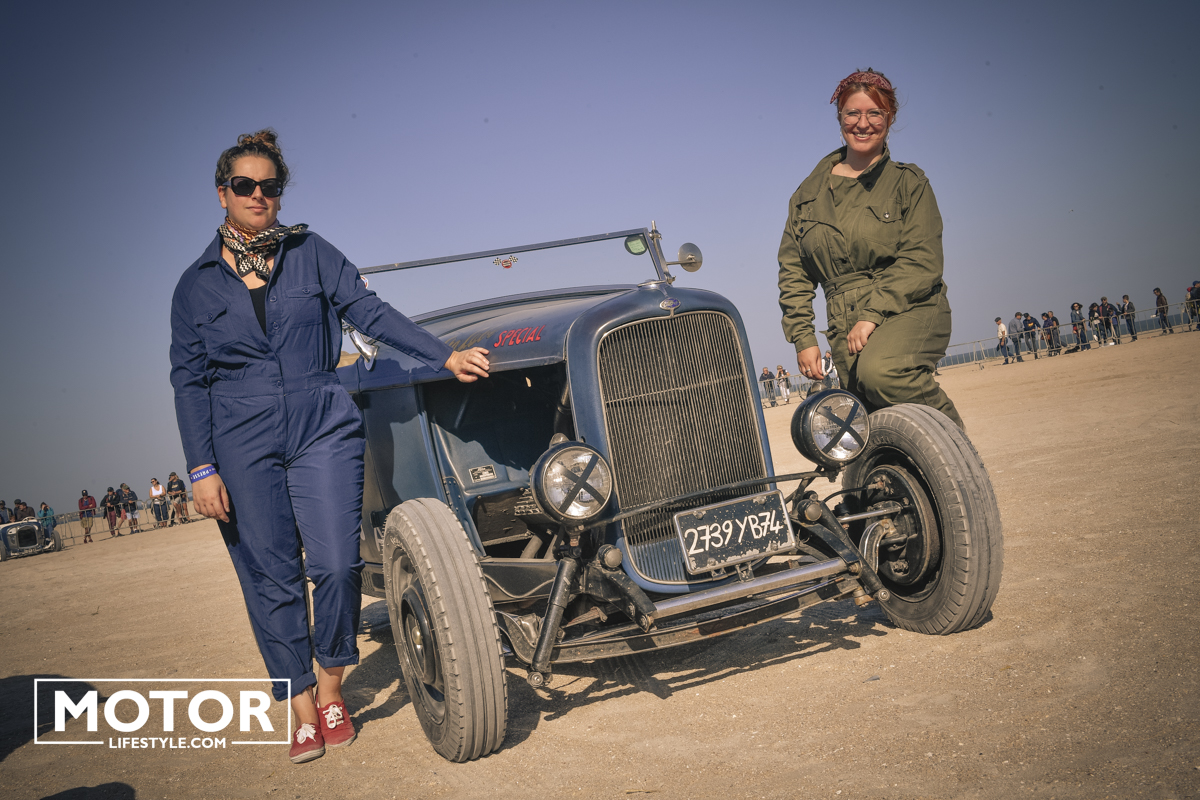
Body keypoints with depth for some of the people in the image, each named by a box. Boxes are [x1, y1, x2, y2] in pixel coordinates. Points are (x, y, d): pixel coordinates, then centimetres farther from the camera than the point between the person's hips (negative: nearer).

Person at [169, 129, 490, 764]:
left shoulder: (311, 252, 7)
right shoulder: (196, 284, 7)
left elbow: (371, 313, 2)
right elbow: (188, 379, 5)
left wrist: (446, 357, -9)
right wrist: (201, 468, -5)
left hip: (322, 428, 0)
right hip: (242, 443, 0)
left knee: (336, 564, -9)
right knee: (271, 577, 2)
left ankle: (331, 687, 15)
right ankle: (303, 710, 15)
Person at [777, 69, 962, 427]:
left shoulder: (909, 183, 6)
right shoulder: (809, 194, 15)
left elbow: (921, 262, -6)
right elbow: (793, 271, 14)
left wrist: (873, 314, -18)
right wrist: (803, 337, 4)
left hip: (909, 310, -3)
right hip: (846, 328, 3)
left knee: (879, 372, -34)